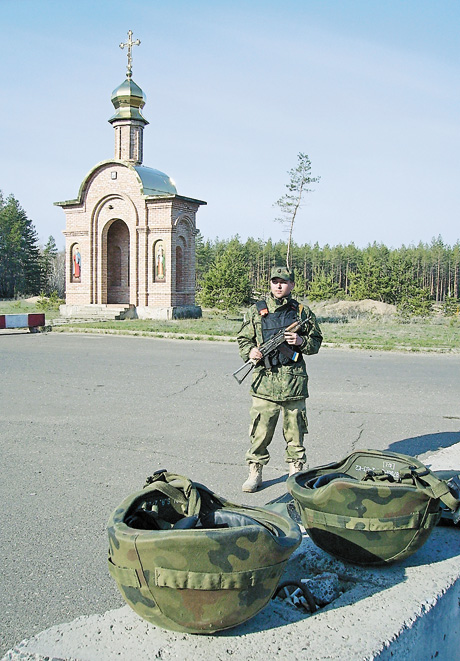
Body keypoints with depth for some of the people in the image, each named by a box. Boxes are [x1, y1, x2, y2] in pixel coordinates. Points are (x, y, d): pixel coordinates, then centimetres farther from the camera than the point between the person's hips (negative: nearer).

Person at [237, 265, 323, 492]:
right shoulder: (256, 311, 7)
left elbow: (316, 342, 13)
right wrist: (250, 351, -8)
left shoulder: (303, 312, 8)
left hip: (294, 381, 1)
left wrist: (302, 341, -7)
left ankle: (296, 474, 23)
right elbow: (243, 339, 13)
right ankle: (255, 473, 16)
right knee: (260, 431, 1)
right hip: (264, 380, 0)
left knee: (294, 432, 9)